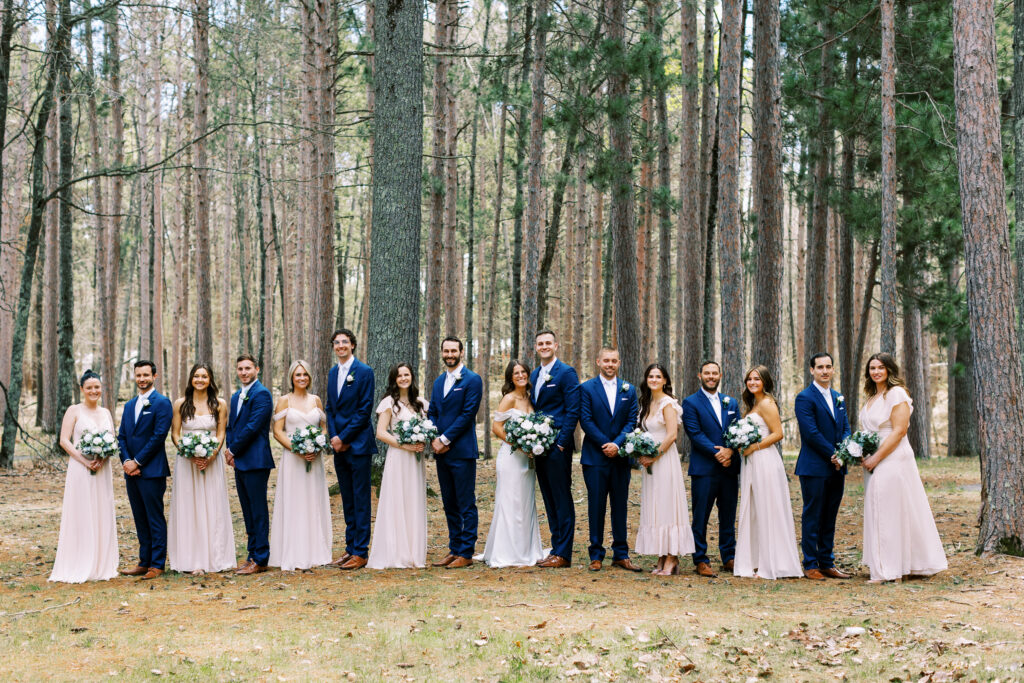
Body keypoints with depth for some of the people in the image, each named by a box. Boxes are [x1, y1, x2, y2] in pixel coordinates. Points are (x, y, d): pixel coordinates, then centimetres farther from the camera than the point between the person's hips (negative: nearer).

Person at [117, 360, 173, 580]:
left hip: (152, 470, -7)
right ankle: (144, 562, 16)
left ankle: (157, 564, 0)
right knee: (140, 520, 11)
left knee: (155, 519, -3)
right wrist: (126, 461, -3)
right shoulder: (129, 405, 17)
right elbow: (122, 437, 14)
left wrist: (137, 462, -13)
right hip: (131, 471, 7)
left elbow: (159, 436, -13)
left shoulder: (162, 403, -6)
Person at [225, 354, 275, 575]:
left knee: (258, 512, -5)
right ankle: (252, 555, 18)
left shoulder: (261, 394, -11)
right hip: (239, 462, 9)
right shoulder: (236, 396, 18)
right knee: (248, 512, 12)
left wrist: (233, 450, -9)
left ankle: (260, 559, -2)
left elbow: (253, 427, -17)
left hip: (255, 461, -9)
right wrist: (231, 452, 2)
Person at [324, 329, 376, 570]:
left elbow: (365, 410, -12)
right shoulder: (333, 373, 14)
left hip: (358, 444, -7)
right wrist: (333, 437, -1)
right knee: (347, 500, 12)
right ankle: (350, 547, 18)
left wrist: (343, 438, -13)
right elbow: (330, 408, 15)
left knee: (360, 500, -3)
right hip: (339, 446, 7)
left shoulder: (364, 372, -8)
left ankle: (360, 552, -1)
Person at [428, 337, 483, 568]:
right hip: (441, 453, 7)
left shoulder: (472, 380, -5)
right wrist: (433, 439, -3)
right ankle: (454, 549, 18)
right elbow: (432, 413, 15)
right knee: (449, 504, 11)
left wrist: (445, 439, -13)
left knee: (466, 505, -3)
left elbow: (468, 414, -12)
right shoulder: (438, 382, 17)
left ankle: (466, 553, -1)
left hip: (462, 451, -7)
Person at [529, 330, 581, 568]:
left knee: (562, 500, -4)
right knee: (549, 501, 10)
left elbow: (573, 411, -12)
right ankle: (556, 549, 16)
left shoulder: (567, 373, -7)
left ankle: (563, 554, -2)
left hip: (558, 445, -8)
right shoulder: (534, 375, 16)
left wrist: (561, 443, -16)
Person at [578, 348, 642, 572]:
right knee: (596, 506, 1)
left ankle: (621, 555, 13)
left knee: (620, 506, 7)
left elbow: (632, 421, 3)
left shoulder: (628, 390, 10)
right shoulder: (587, 388, 2)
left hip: (620, 457, 3)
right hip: (595, 457, -3)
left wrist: (617, 444, -12)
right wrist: (605, 444, -14)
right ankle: (596, 555, 7)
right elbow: (586, 420, -6)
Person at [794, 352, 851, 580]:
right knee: (812, 517, -1)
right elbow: (811, 433, -16)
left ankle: (827, 563, 17)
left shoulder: (839, 398, 15)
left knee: (829, 517, 11)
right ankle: (810, 565, 4)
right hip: (814, 468, -7)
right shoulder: (805, 398, -9)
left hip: (836, 467, 7)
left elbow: (845, 428, 13)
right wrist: (833, 454, -15)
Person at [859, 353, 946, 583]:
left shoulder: (896, 393, -10)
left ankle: (891, 571, 0)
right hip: (874, 462, 9)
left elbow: (899, 431, -16)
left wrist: (876, 458, -17)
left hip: (893, 459, -9)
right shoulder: (872, 397, 16)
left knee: (892, 510, -5)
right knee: (878, 511, 10)